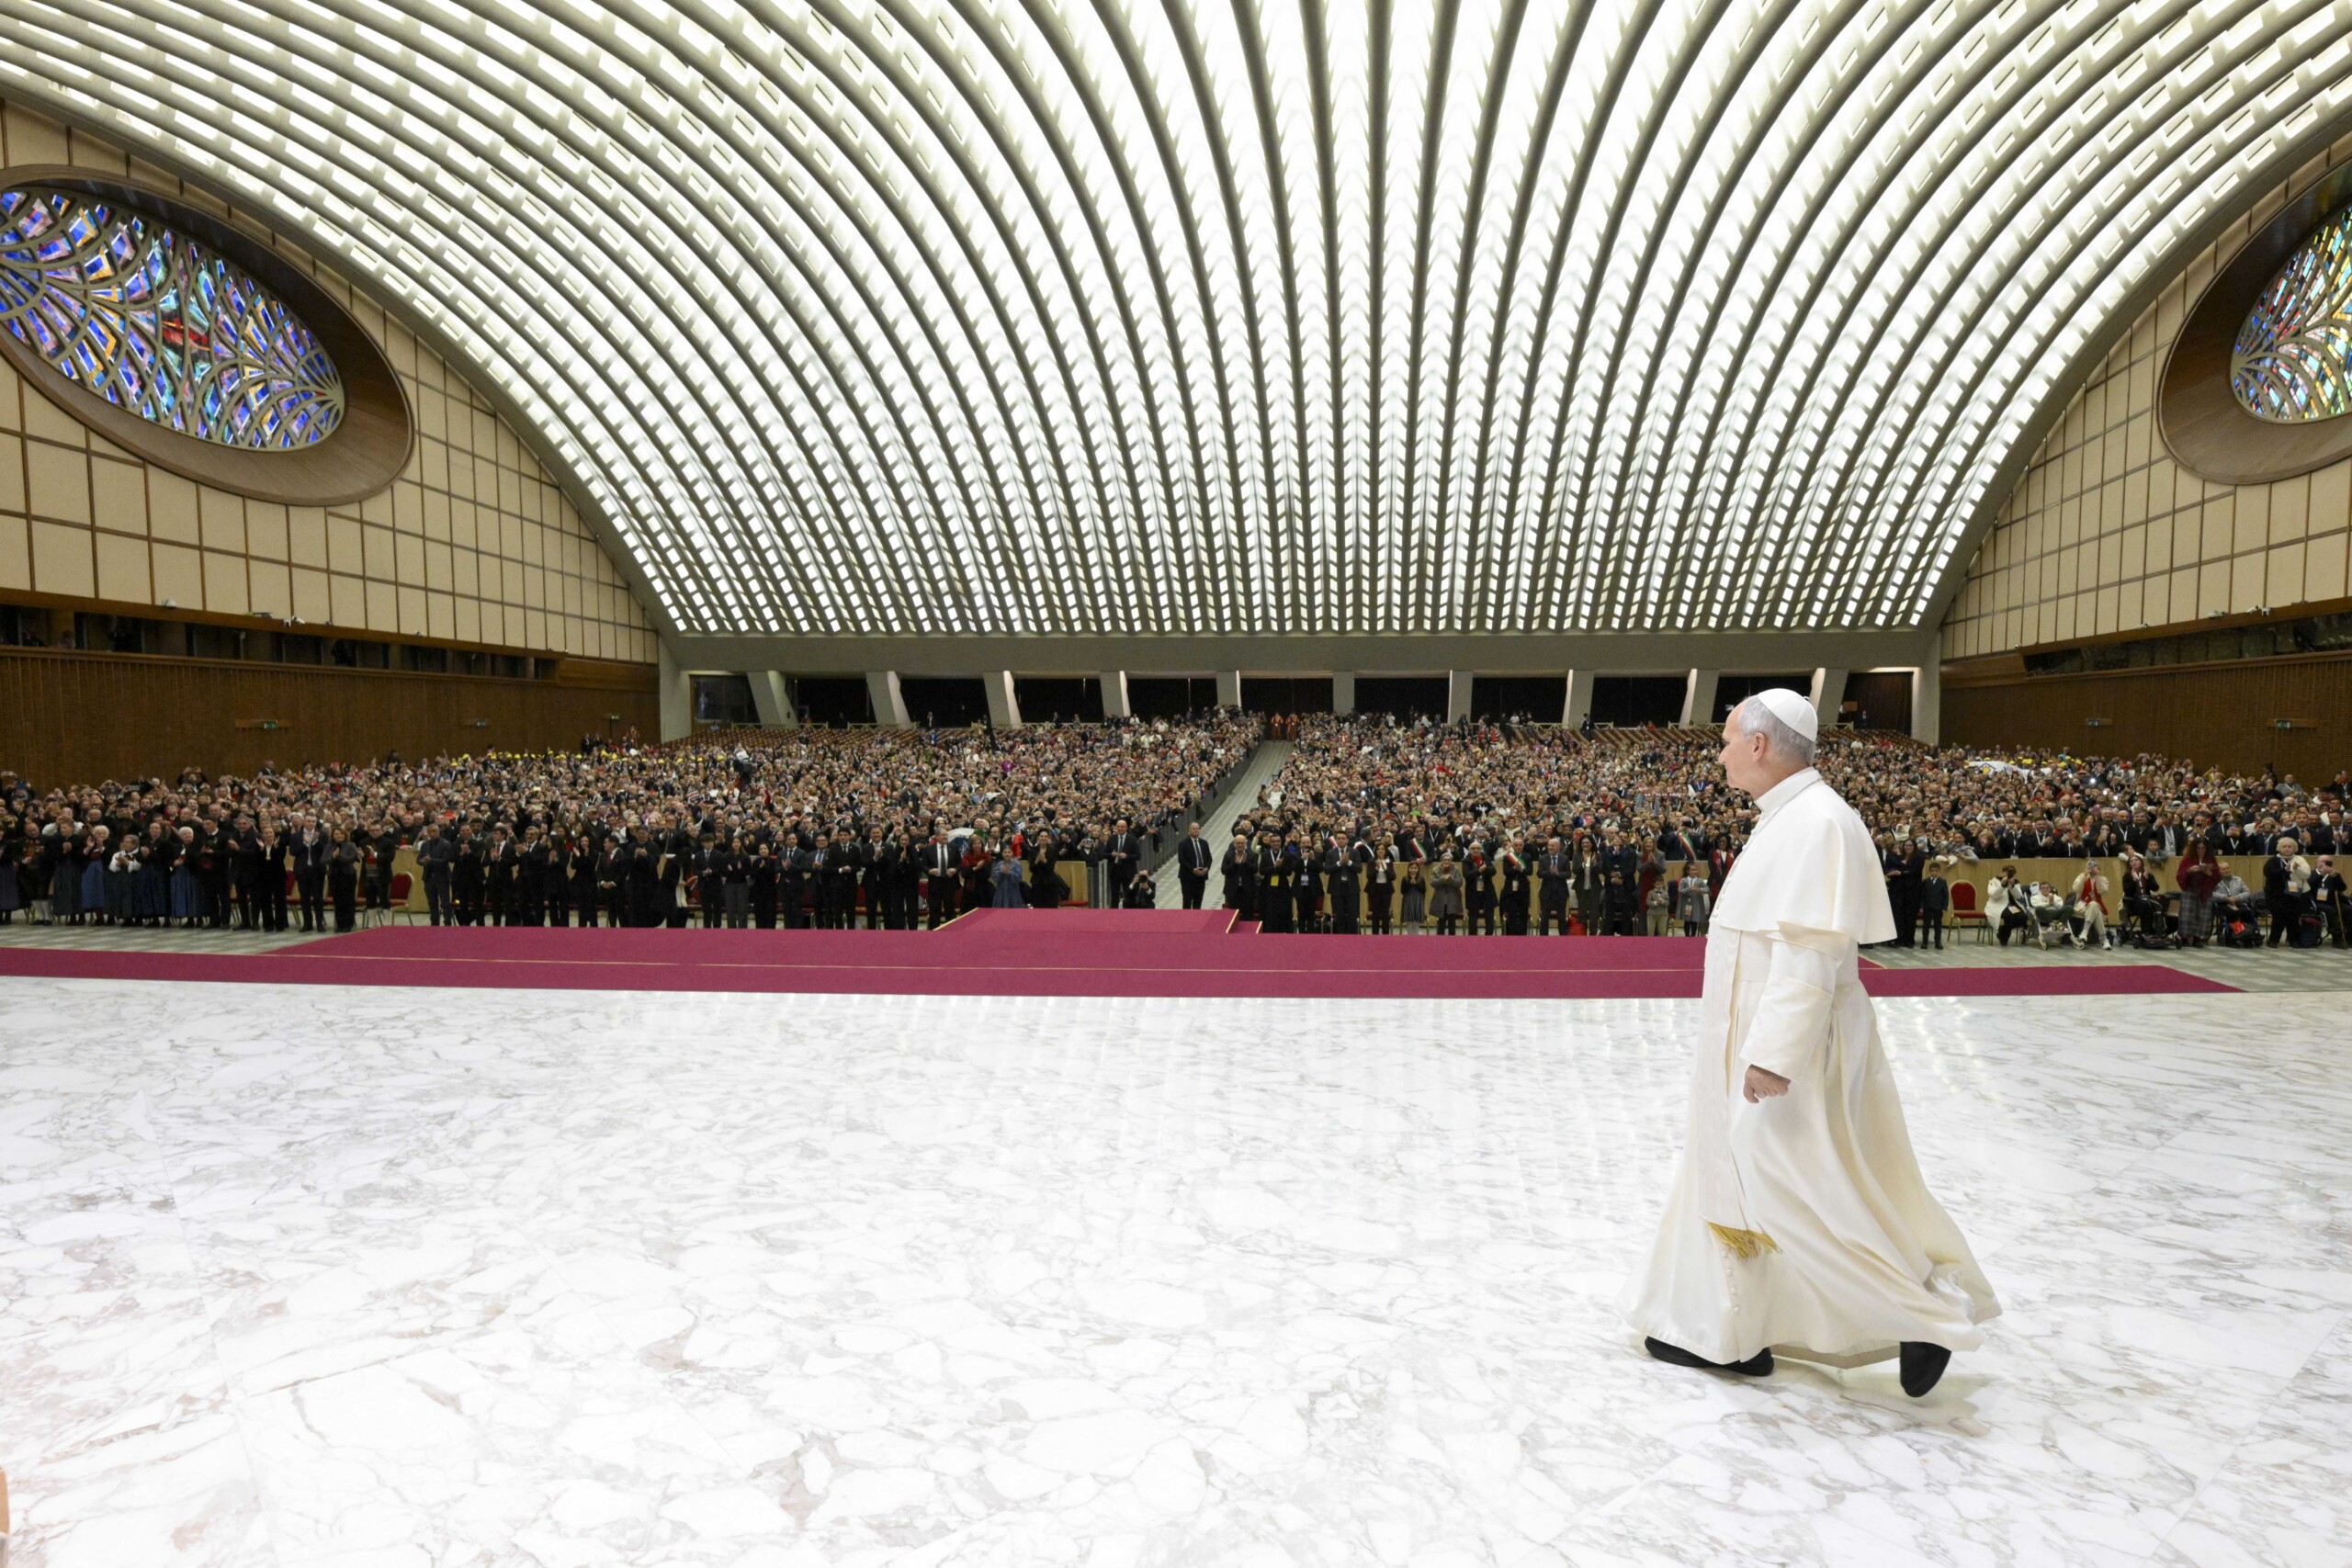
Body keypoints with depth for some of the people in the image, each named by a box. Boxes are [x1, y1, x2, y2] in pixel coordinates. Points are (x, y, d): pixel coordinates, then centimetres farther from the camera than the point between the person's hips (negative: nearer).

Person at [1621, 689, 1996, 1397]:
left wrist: (1774, 1053, -27)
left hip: (1790, 1048, -10)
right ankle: (1724, 1333, 27)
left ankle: (1932, 1312, 16)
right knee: (1729, 1177, 16)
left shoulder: (1817, 821, -20)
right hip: (1752, 1042, 11)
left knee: (1809, 1193, -1)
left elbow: (1811, 949, -26)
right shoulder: (1784, 818, 11)